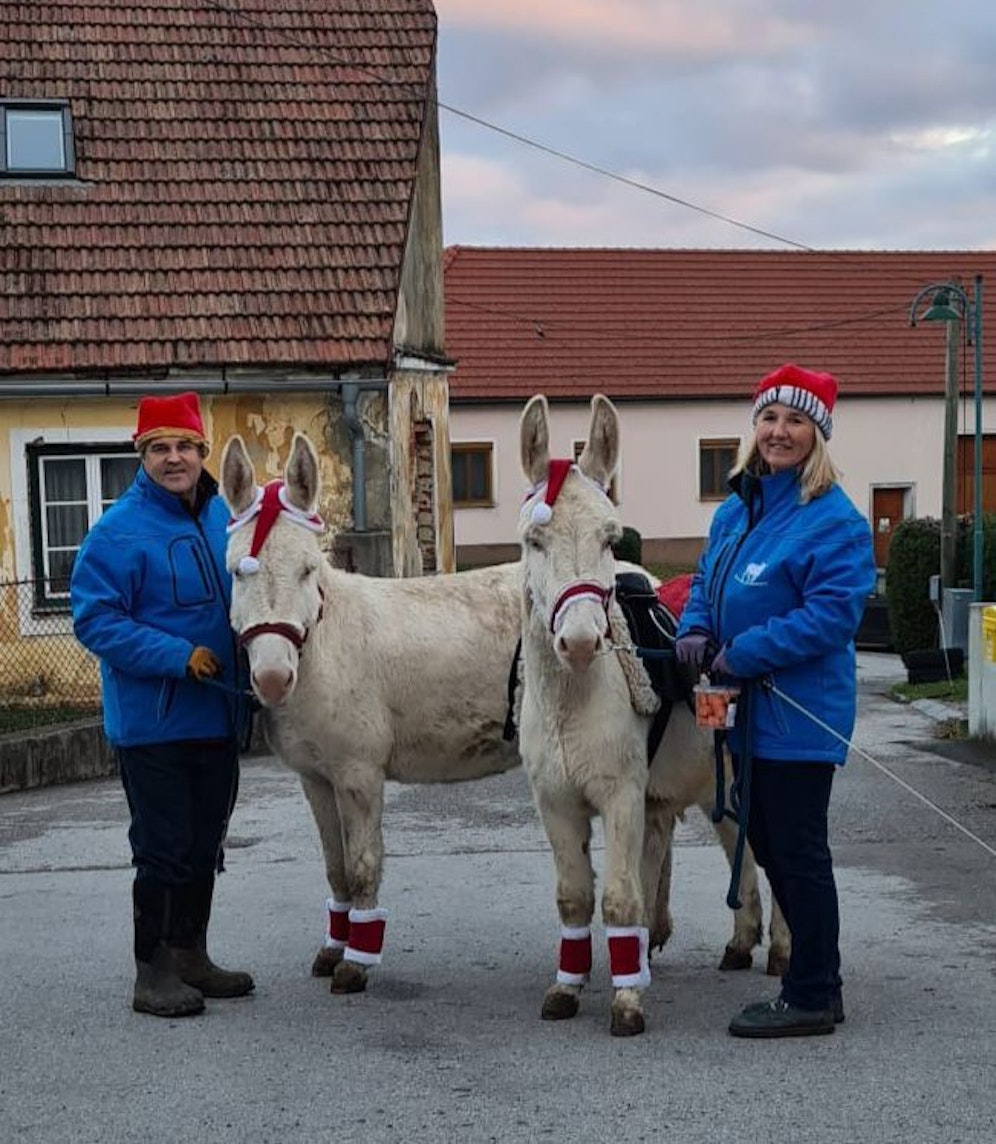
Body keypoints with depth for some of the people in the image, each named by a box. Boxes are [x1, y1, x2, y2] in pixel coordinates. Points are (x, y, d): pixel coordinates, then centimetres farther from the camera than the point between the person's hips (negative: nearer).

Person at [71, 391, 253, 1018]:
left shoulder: (225, 518, 7)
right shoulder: (122, 530, -13)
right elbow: (95, 619, -16)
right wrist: (180, 656, -23)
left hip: (218, 715, 7)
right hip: (153, 724, -7)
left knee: (204, 845, 16)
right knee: (164, 849, -1)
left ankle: (191, 958, 29)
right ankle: (154, 973, 11)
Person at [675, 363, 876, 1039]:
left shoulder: (835, 520, -15)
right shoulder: (736, 510, 12)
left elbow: (831, 614, -23)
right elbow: (707, 583, 20)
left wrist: (741, 655, -22)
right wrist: (695, 631, -2)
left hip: (799, 715, -9)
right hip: (748, 711, 9)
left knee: (798, 853, -1)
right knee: (769, 847, 17)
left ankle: (812, 998, 12)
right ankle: (817, 983, 30)